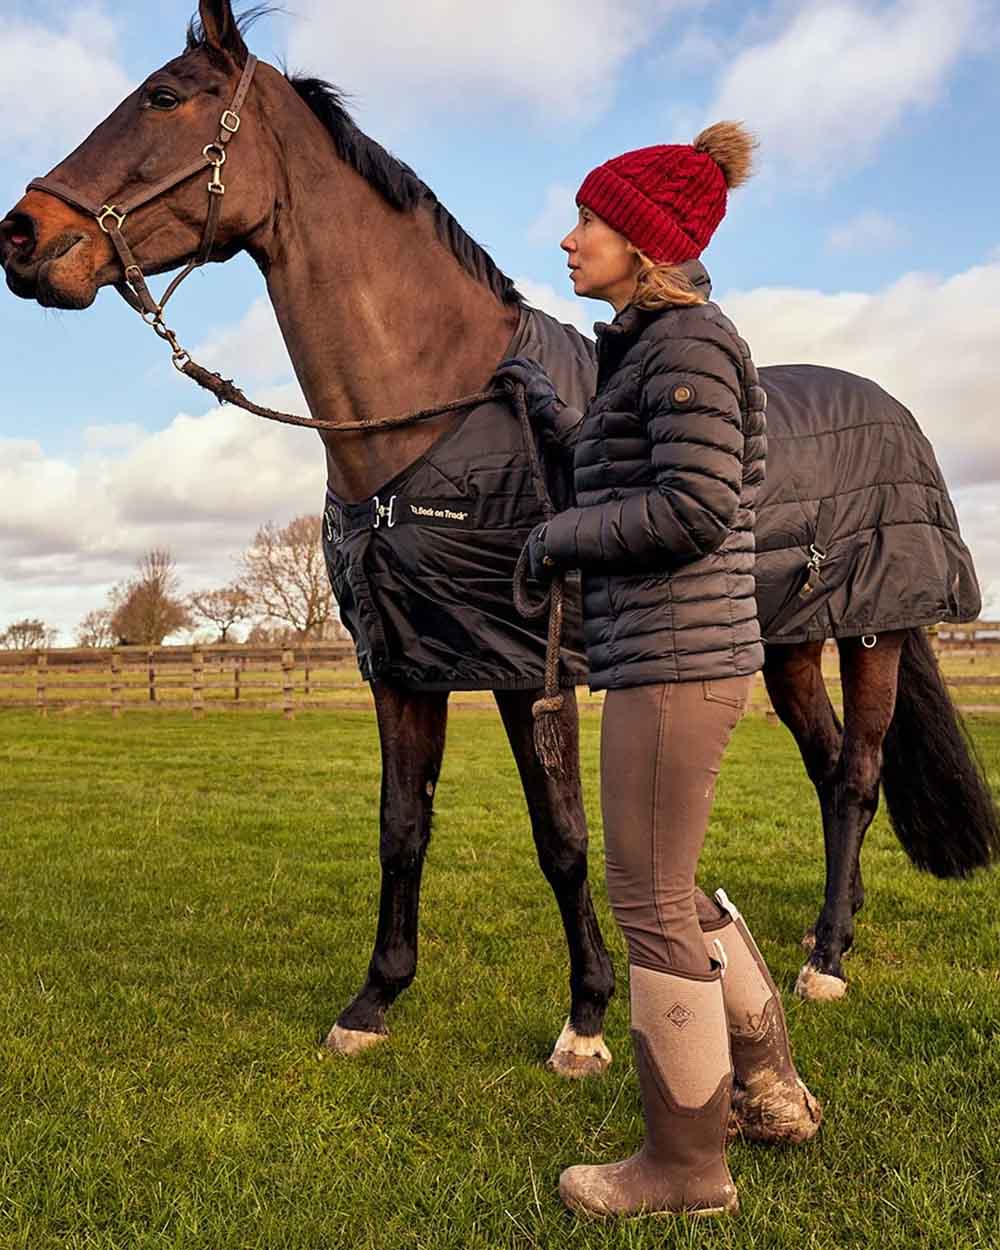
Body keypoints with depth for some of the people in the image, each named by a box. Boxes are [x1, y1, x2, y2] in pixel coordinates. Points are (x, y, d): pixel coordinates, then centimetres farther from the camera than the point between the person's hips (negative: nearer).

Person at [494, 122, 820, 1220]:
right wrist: (549, 412, 24)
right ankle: (771, 1091, 35)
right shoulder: (647, 346, 17)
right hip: (668, 656, 10)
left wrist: (563, 534, -10)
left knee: (648, 901, -1)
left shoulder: (687, 340, -12)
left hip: (676, 658, -10)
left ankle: (686, 1165, 15)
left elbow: (695, 507, -21)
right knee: (666, 886, 19)